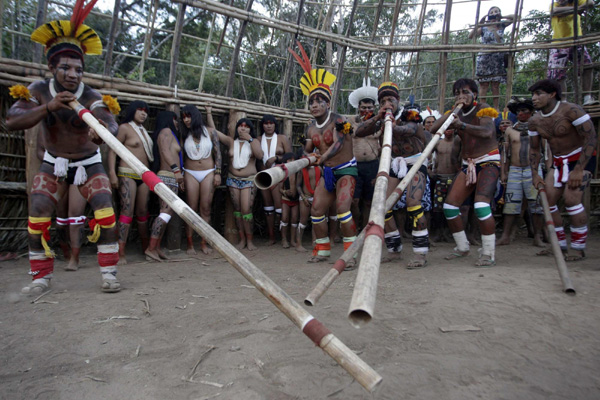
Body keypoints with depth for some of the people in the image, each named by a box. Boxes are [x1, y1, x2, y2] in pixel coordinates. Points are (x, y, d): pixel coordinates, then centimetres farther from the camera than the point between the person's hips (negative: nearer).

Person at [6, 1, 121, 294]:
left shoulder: (90, 97, -21)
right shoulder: (38, 91, -12)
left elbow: (110, 123, -41)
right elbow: (11, 121, -24)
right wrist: (48, 107, -38)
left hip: (88, 163, -2)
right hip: (53, 163, 2)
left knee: (105, 210, -19)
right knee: (37, 213, -9)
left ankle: (109, 274, -11)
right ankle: (41, 276, 6)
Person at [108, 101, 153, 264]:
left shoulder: (144, 130, 18)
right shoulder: (124, 128, -2)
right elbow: (112, 151, -7)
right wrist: (112, 173, -17)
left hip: (144, 175, 7)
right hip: (127, 174, -6)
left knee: (143, 212, 10)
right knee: (127, 211, -14)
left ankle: (146, 248, 18)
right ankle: (120, 253, -13)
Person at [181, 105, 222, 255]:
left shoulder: (210, 131, 2)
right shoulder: (185, 135, 6)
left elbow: (218, 153, 2)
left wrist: (218, 173, -4)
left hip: (208, 172, -1)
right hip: (190, 173, 1)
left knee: (206, 209, -1)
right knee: (191, 209, -1)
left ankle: (204, 243, 7)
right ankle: (190, 244, 6)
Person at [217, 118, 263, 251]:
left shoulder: (254, 142, 5)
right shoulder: (231, 141, 9)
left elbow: (259, 155, -13)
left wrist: (250, 139, -14)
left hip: (249, 180, -3)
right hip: (233, 180, 3)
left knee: (246, 210, -11)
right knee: (237, 210, 5)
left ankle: (250, 240, -1)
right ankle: (242, 239, 13)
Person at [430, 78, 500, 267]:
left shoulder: (482, 109, -8)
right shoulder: (457, 114, 8)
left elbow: (487, 132, -29)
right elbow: (435, 128, -7)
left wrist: (462, 125, -42)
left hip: (489, 161, -6)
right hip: (468, 164, 6)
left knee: (481, 205, -26)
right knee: (449, 206, -1)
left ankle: (489, 253, -13)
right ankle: (462, 247, 17)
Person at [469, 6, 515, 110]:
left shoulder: (502, 26, 13)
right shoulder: (483, 28, 6)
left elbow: (515, 17, 10)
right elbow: (470, 36, -6)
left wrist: (501, 17, 8)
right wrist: (479, 24, -11)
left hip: (497, 59, 2)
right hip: (484, 58, -2)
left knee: (496, 86, -1)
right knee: (484, 85, -5)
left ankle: (496, 108, -1)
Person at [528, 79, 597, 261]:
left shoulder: (571, 111, -19)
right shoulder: (535, 121, 0)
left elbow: (591, 139, -22)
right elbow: (534, 149, 9)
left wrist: (578, 170, -27)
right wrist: (534, 174, -1)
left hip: (580, 159, -7)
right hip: (558, 163, 7)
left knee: (571, 199, -21)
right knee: (547, 199, -2)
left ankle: (579, 248, -6)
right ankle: (560, 243, 13)